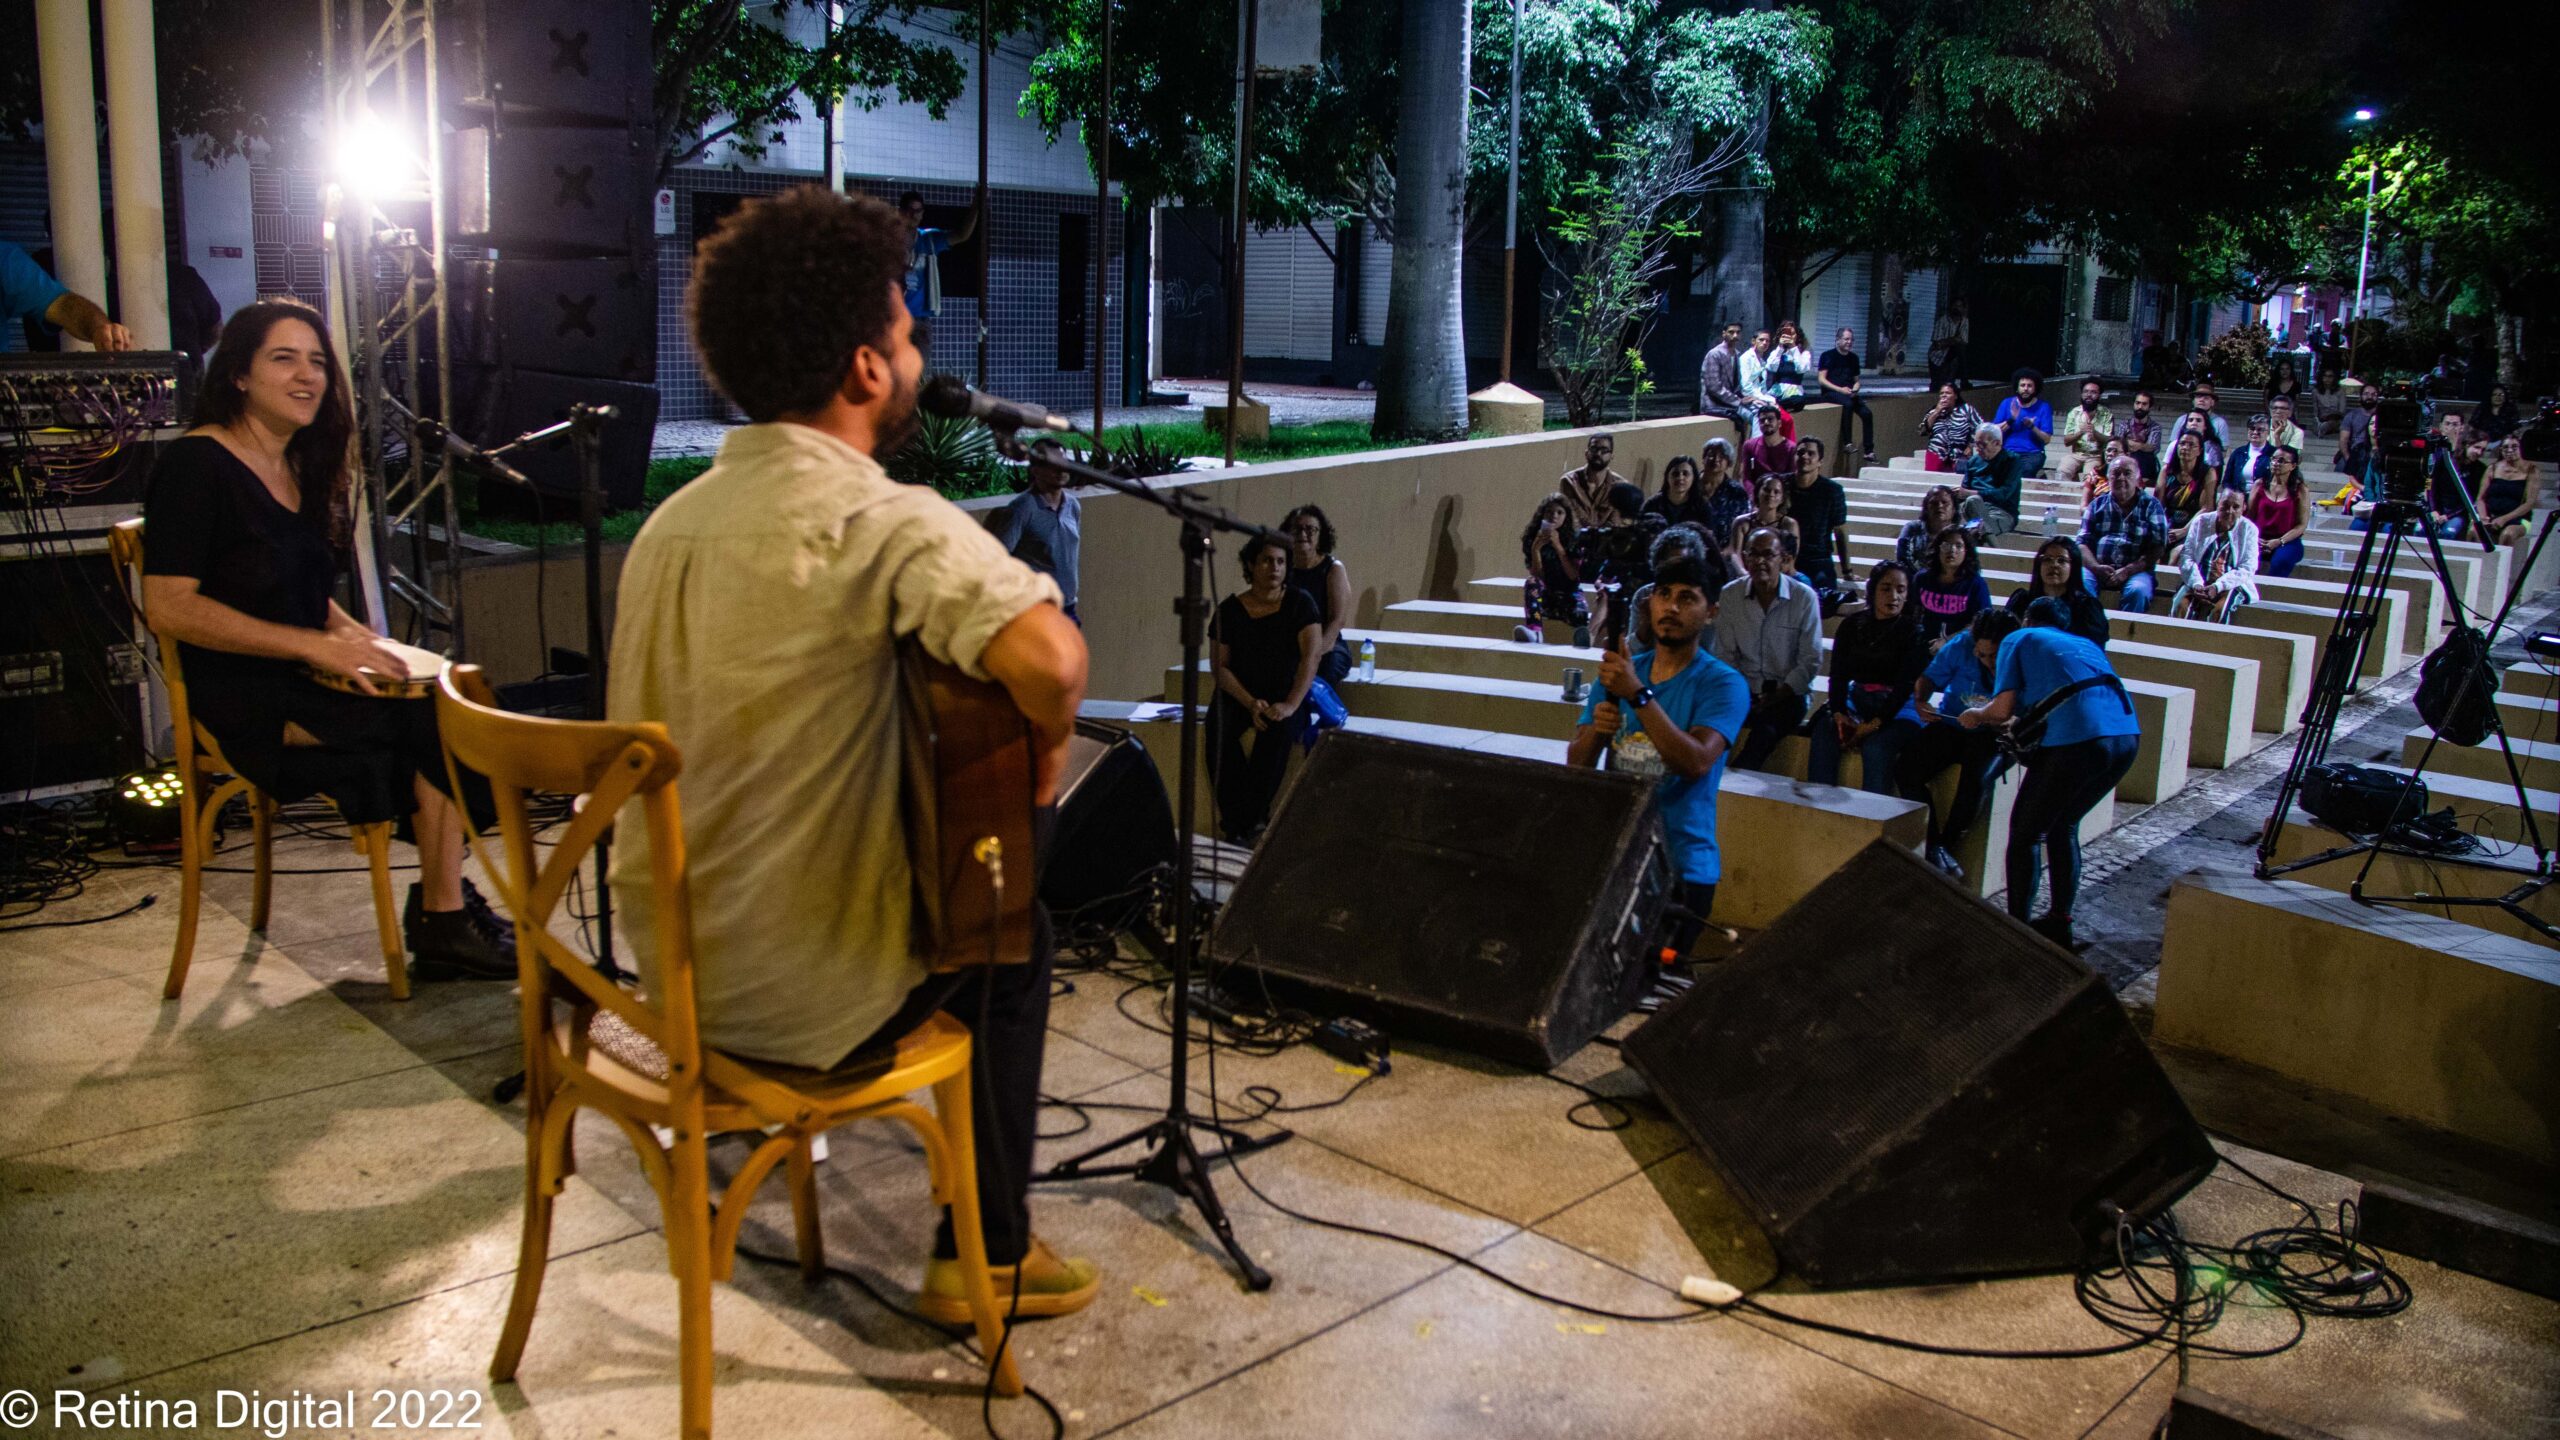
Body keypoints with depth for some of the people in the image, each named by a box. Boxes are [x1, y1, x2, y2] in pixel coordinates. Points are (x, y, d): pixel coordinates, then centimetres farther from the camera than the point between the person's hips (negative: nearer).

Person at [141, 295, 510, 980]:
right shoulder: (196, 462, -9)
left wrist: (358, 639, 4)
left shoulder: (300, 467, 17)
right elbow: (169, 608, -18)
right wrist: (316, 644, -22)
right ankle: (443, 917, -9)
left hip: (300, 682, 8)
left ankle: (445, 919, -20)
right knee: (436, 717, -22)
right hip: (237, 699, -8)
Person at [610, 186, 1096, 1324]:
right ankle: (986, 1254, 26)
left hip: (668, 962, 8)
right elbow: (1045, 653, -39)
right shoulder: (883, 520, -22)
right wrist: (1045, 747, -17)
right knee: (1013, 930, 19)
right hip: (799, 996, -7)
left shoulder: (673, 518, 4)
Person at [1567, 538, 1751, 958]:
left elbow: (1696, 762, -24)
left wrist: (1638, 694, -29)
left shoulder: (1723, 683, -8)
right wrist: (1595, 730, -18)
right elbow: (1576, 766, 4)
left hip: (1680, 866, -4)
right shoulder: (1618, 672, 7)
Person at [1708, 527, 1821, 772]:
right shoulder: (1730, 595, 4)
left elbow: (1810, 662, -2)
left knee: (1765, 729, -34)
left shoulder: (1805, 598, -3)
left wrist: (1775, 698, -12)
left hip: (1787, 695, -2)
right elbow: (1725, 655, 5)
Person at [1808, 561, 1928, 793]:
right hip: (1855, 699, 4)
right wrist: (1839, 713, -13)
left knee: (1875, 747, -33)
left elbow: (1907, 685, -10)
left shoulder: (1914, 633, -2)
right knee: (1824, 732, -25)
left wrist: (1875, 723, -20)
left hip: (1896, 708, -4)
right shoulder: (1853, 625, 11)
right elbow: (1838, 673, 5)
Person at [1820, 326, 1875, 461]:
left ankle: (1868, 451, -13)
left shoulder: (1853, 358, 16)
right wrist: (1840, 389, -18)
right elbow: (1821, 379, -7)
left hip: (1848, 393, 5)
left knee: (1867, 413, -18)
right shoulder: (1828, 356, 0)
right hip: (1830, 392, -5)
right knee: (1847, 404, -36)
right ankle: (1846, 443, -33)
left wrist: (1855, 389, -2)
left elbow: (1857, 380, 22)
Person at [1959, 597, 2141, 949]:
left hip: (2074, 742, -6)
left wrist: (1977, 716, 26)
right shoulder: (2086, 644, 33)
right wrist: (2021, 721, 49)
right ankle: (2059, 922, 30)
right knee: (2064, 825, 26)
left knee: (2025, 832, 10)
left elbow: (2002, 709, 4)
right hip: (2127, 736, 6)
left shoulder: (2019, 640, 15)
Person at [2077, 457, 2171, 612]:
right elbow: (2083, 543, 8)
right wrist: (2096, 567, -13)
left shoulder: (2151, 506, 11)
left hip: (2136, 570, -1)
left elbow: (2157, 548, 1)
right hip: (2098, 569, 1)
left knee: (2138, 591, -34)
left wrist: (2128, 571, -13)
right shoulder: (2098, 505, 17)